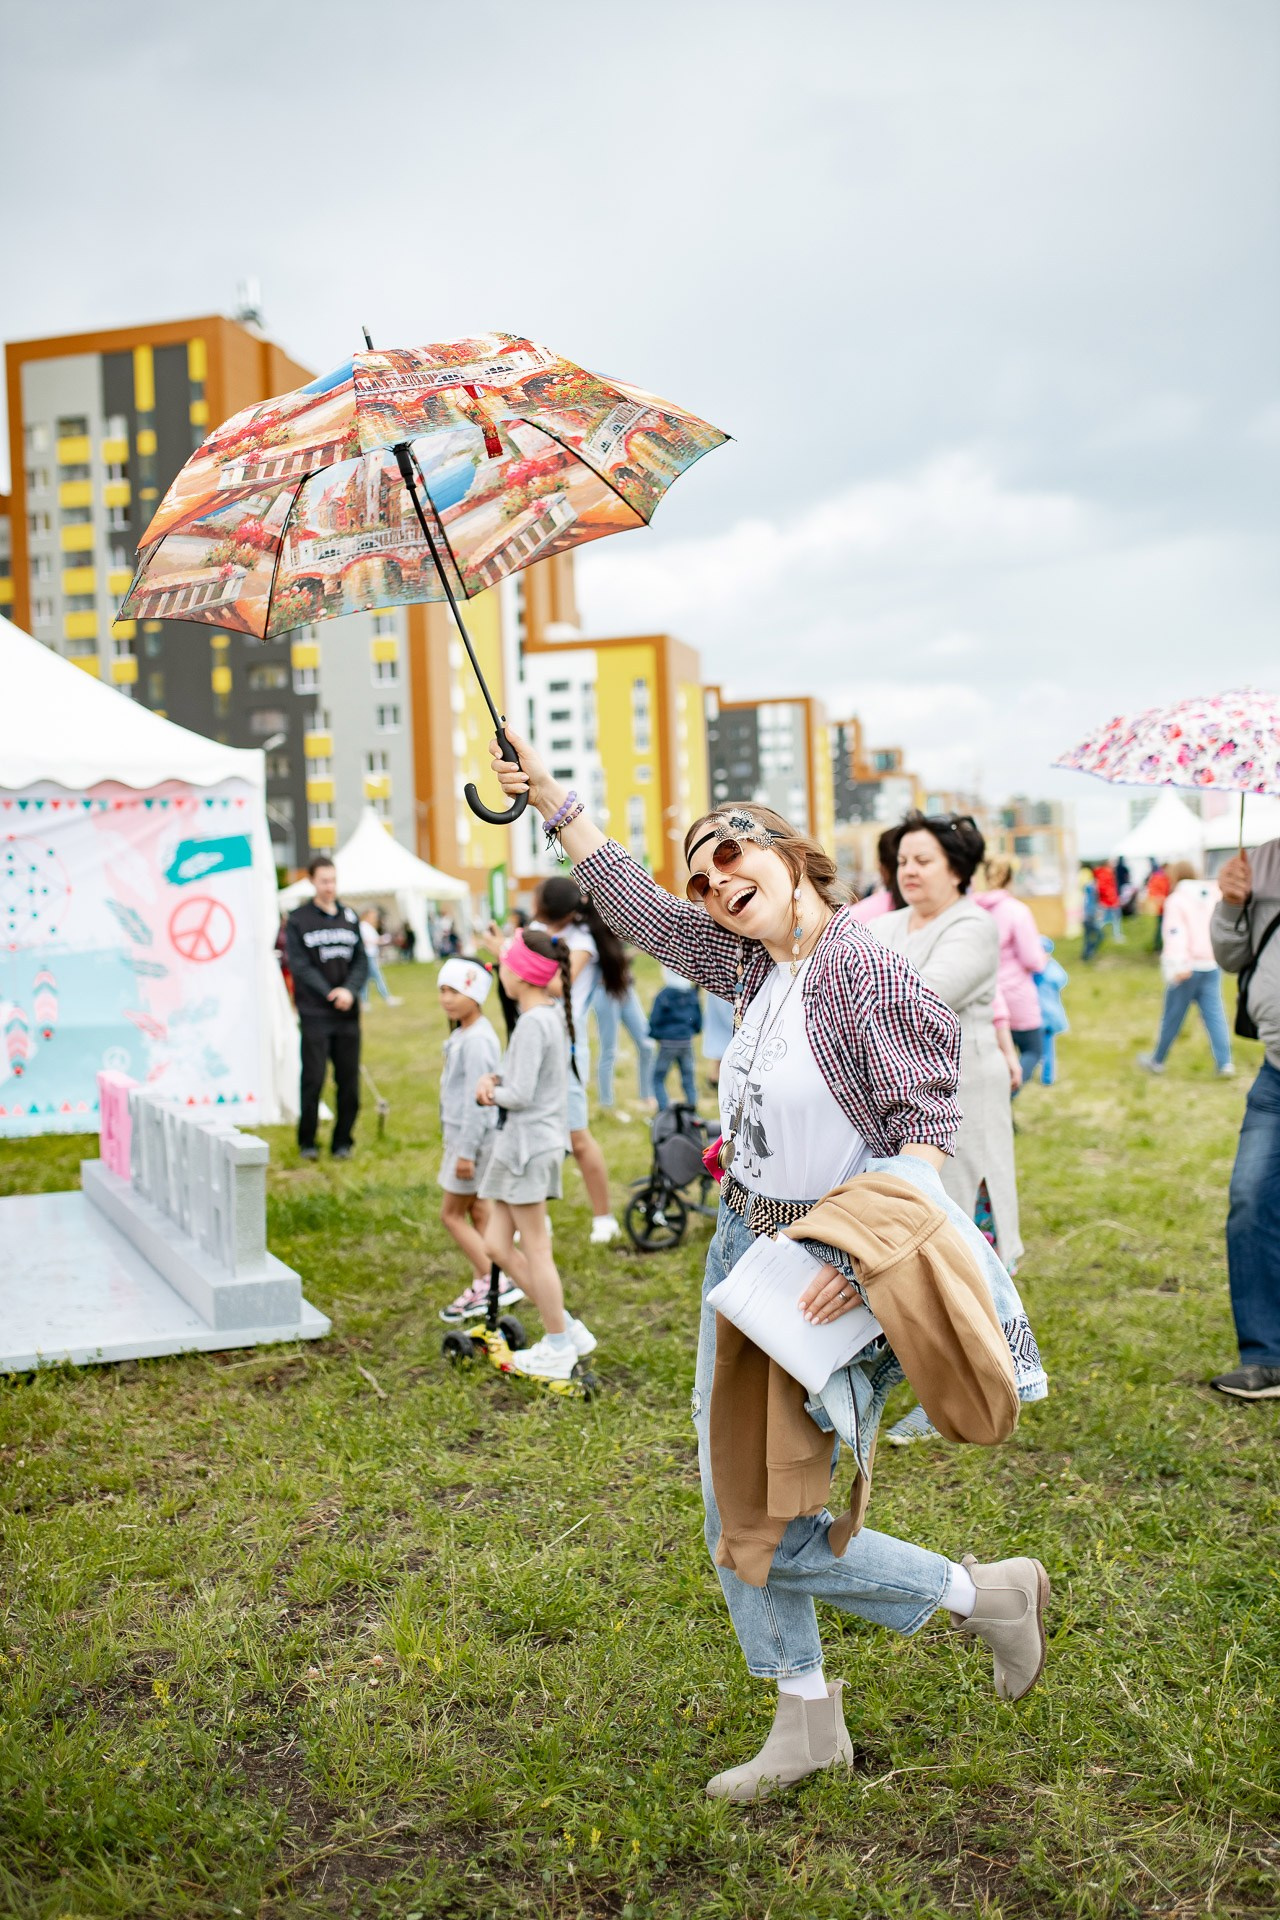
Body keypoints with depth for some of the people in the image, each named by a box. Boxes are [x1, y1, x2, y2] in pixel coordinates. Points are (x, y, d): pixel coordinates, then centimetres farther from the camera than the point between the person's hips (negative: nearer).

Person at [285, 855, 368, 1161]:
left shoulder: (349, 916, 12)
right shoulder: (298, 919, 1)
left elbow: (361, 960, 7)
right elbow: (299, 964, -5)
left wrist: (349, 990, -10)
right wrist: (328, 993, -14)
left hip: (348, 1014, 4)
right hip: (314, 1013, -3)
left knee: (349, 1079, 5)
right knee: (313, 1079, -2)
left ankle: (342, 1141, 16)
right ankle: (307, 1142, 11)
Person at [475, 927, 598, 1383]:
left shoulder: (533, 1023, -19)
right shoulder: (551, 1013, 11)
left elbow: (521, 1094, -22)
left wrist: (493, 1093, -3)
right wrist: (493, 1078, -2)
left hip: (529, 1145, -10)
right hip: (520, 1144, 10)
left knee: (535, 1251, 3)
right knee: (497, 1246, 13)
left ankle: (558, 1347, 16)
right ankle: (565, 1328, 19)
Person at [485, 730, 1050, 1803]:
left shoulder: (863, 969, -19)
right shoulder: (752, 964, 4)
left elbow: (929, 1128, -23)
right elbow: (639, 909, 14)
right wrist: (551, 798, 13)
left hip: (835, 1276, -8)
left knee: (777, 1536, -4)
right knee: (731, 1511, 14)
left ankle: (991, 1594, 17)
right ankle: (807, 1720, 32)